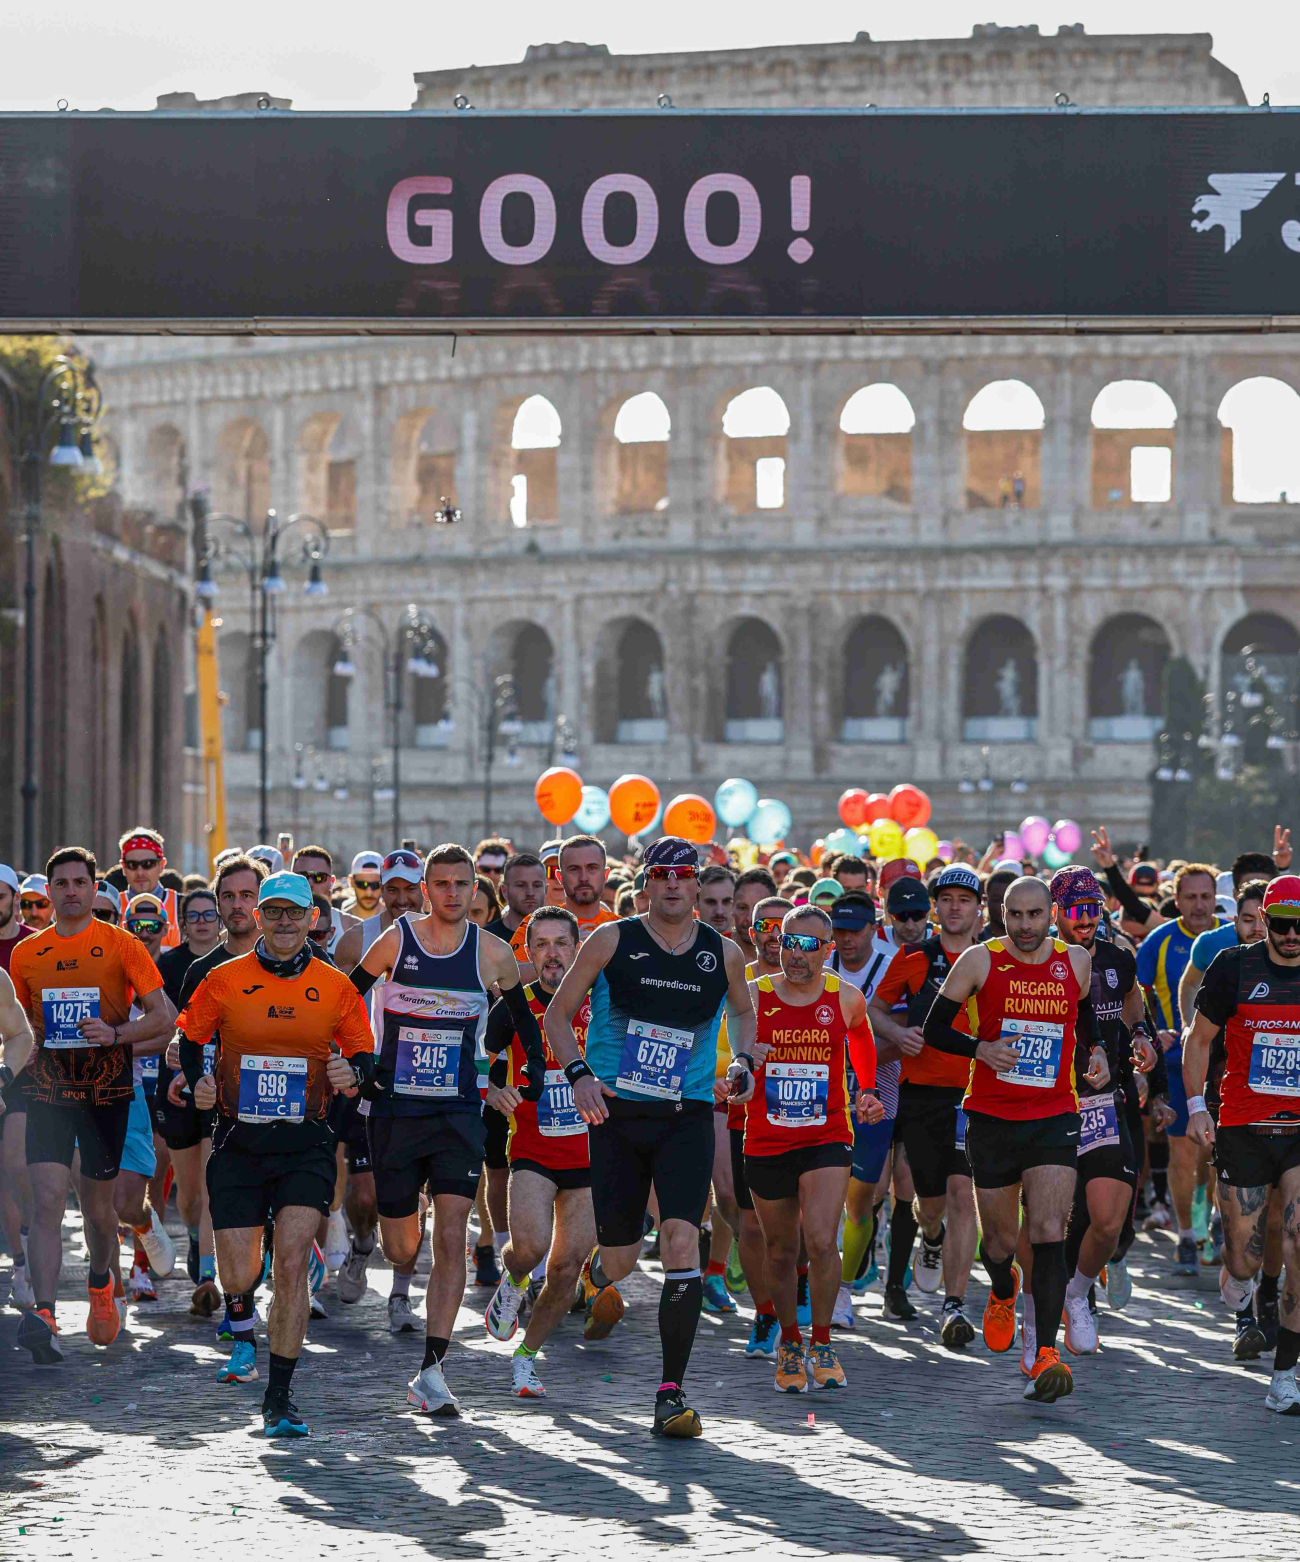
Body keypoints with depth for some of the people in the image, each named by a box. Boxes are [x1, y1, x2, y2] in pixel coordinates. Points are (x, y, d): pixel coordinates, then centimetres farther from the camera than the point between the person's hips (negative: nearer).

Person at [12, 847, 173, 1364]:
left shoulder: (121, 946, -2)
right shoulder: (26, 954, 7)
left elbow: (162, 1017, -4)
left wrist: (115, 1034, -20)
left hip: (106, 1092, -1)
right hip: (48, 1089, 1)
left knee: (97, 1206, 10)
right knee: (47, 1200, -14)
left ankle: (100, 1282, 41)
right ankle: (44, 1316, -23)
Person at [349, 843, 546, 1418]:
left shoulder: (492, 953, 0)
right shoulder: (395, 942, -4)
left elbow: (523, 1018, 15)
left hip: (458, 1113, 0)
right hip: (395, 1108, 0)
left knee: (451, 1237, -14)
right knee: (400, 1248, 7)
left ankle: (431, 1371, -15)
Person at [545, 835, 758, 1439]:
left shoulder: (723, 954, 4)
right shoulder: (613, 941, -2)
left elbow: (743, 1010, 25)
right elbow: (559, 1013, 4)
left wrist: (742, 1062, 7)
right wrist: (578, 1073, -12)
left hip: (687, 1118, 0)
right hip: (616, 1116, 0)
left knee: (681, 1242, -18)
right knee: (619, 1263, 4)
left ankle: (671, 1392, -14)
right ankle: (591, 1271, 46)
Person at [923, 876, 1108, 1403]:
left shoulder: (1075, 961, 4)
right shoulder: (980, 961, -3)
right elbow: (934, 1028, 1)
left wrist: (1093, 1053, 4)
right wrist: (980, 1048, -15)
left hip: (1054, 1118, 0)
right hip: (991, 1117, 0)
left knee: (1050, 1234, -16)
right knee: (1000, 1239, 10)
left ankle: (1046, 1354, -16)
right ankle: (1003, 1292, 47)